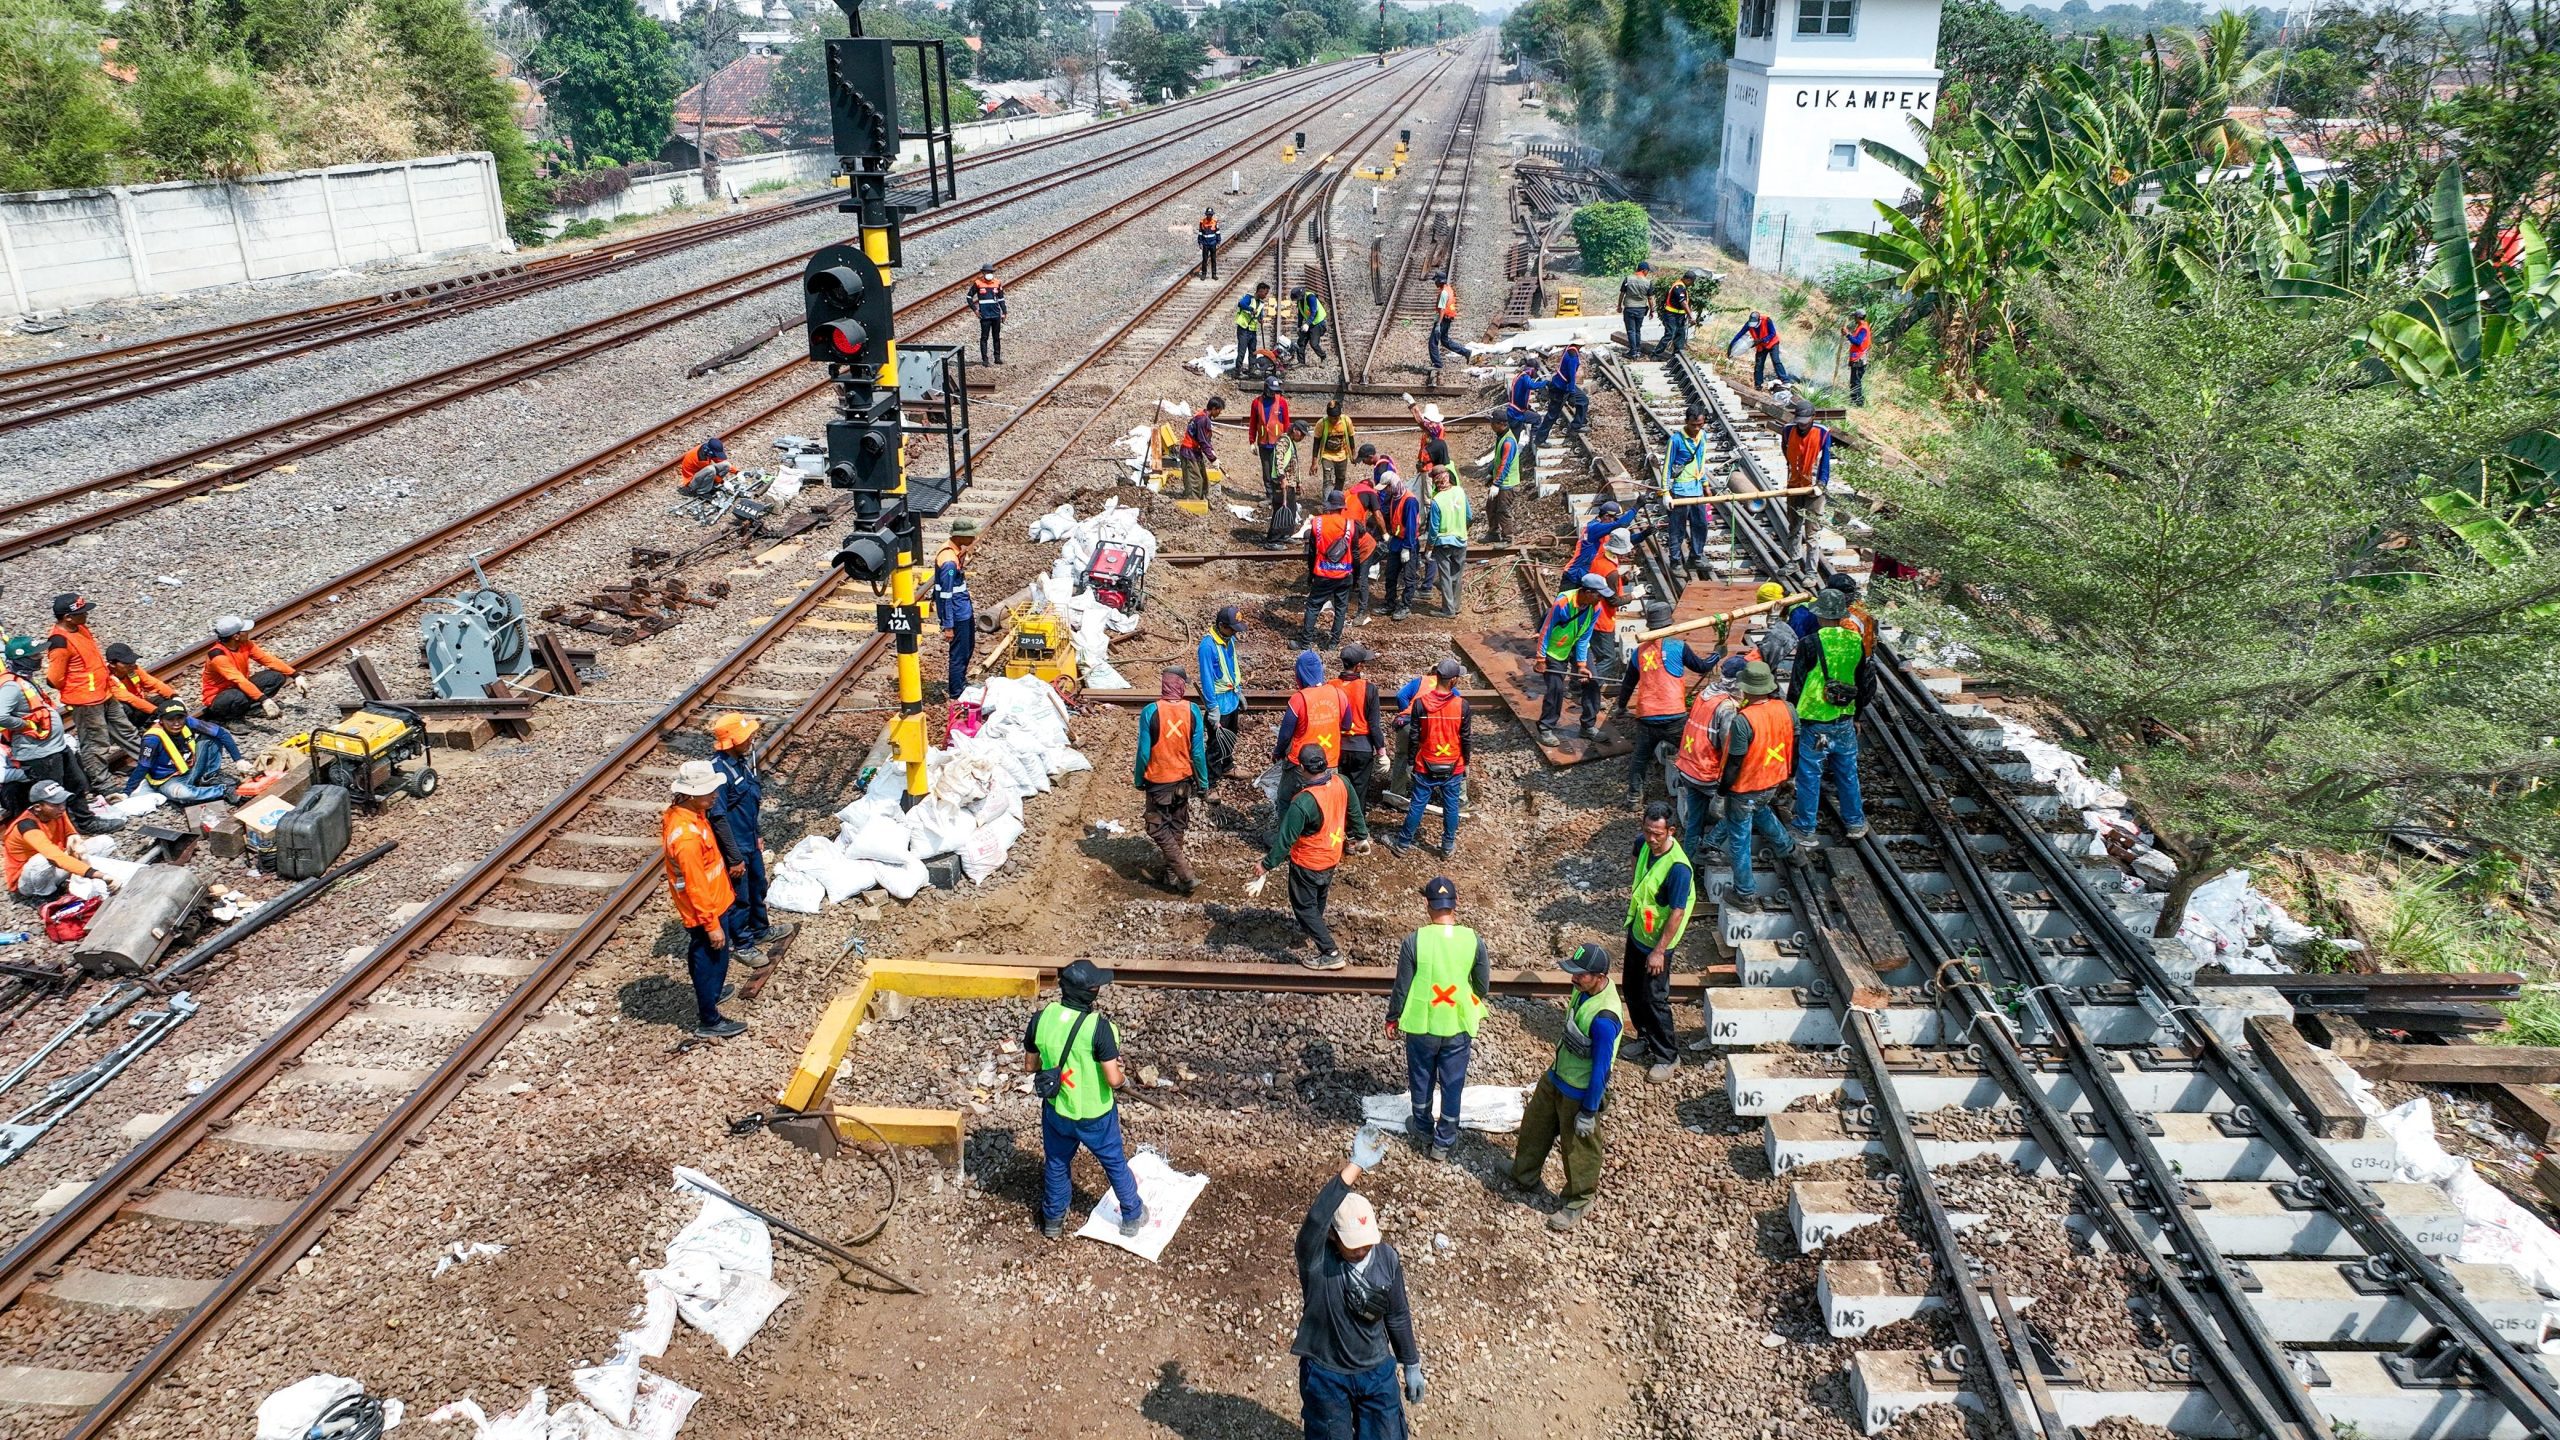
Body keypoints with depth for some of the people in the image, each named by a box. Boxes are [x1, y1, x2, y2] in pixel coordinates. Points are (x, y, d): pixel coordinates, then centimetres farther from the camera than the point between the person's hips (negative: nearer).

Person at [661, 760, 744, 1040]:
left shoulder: (682, 811, -7)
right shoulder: (687, 836, -37)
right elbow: (696, 888, -29)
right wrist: (712, 924, -20)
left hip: (708, 902, 9)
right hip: (705, 909, -9)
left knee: (701, 958, 29)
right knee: (712, 961, 9)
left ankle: (708, 994, 52)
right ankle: (709, 1021, 26)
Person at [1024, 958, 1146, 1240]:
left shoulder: (1041, 1019, -16)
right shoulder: (1099, 1027, -30)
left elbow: (1030, 1065, -3)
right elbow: (1114, 1080, -26)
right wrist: (1123, 1074, -4)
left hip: (1056, 1110, 3)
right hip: (1094, 1115, -3)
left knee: (1056, 1164, 27)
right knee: (1115, 1163, 22)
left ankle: (1053, 1221, 45)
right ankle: (1132, 1217, 40)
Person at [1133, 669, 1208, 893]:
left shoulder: (1150, 712, -18)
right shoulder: (1192, 711, -11)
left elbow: (1144, 751, -12)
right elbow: (1198, 751, -7)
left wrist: (1138, 780, 4)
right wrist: (1203, 782, 5)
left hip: (1158, 781, -3)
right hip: (1184, 780, 3)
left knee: (1159, 830, 8)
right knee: (1176, 828, 20)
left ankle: (1186, 876, 0)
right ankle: (1171, 874, 29)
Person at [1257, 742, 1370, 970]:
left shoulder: (1302, 803, -35)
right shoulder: (1341, 783, -15)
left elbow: (1285, 840, -26)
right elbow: (1355, 813, 3)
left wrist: (1266, 865, -13)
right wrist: (1363, 837, 21)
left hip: (1307, 864, -7)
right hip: (1332, 858, 7)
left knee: (1304, 906, 11)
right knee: (1320, 895, 31)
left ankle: (1330, 953, 9)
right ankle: (1314, 927, 57)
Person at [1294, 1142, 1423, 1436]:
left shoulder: (1387, 1258, -13)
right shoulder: (1315, 1260, -25)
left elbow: (1398, 1316, 2)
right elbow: (1316, 1218, -48)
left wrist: (1411, 1365, 10)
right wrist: (1355, 1167, -55)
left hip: (1377, 1370, 3)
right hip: (1325, 1374, -3)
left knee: (1386, 1436, 15)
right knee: (1333, 1435, 16)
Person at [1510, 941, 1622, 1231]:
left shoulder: (1603, 1020, -36)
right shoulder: (1586, 987, -11)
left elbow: (1600, 1069, -26)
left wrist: (1588, 1112, -17)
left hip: (1579, 1092, -8)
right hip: (1555, 1077, 9)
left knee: (1579, 1149, 15)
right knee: (1534, 1127, 24)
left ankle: (1577, 1203, 39)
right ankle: (1523, 1181, 47)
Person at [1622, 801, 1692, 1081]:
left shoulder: (1678, 867, -31)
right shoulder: (1644, 845, -8)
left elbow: (1677, 912, -25)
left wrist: (1659, 951, -21)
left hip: (1656, 942, -8)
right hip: (1636, 932, 8)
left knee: (1654, 999, 2)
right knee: (1631, 988, 21)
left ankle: (1667, 1056, 19)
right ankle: (1644, 1037, 42)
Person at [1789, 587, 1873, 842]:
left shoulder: (1810, 644, -16)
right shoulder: (1856, 641, -1)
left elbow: (1798, 685, -10)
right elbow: (1863, 684, 10)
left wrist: (1792, 717, 2)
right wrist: (1857, 715, 23)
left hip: (1814, 723, -4)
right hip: (1845, 722, 4)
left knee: (1809, 776, 6)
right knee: (1847, 773, 19)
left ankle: (1805, 830, 16)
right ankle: (1855, 824, 32)